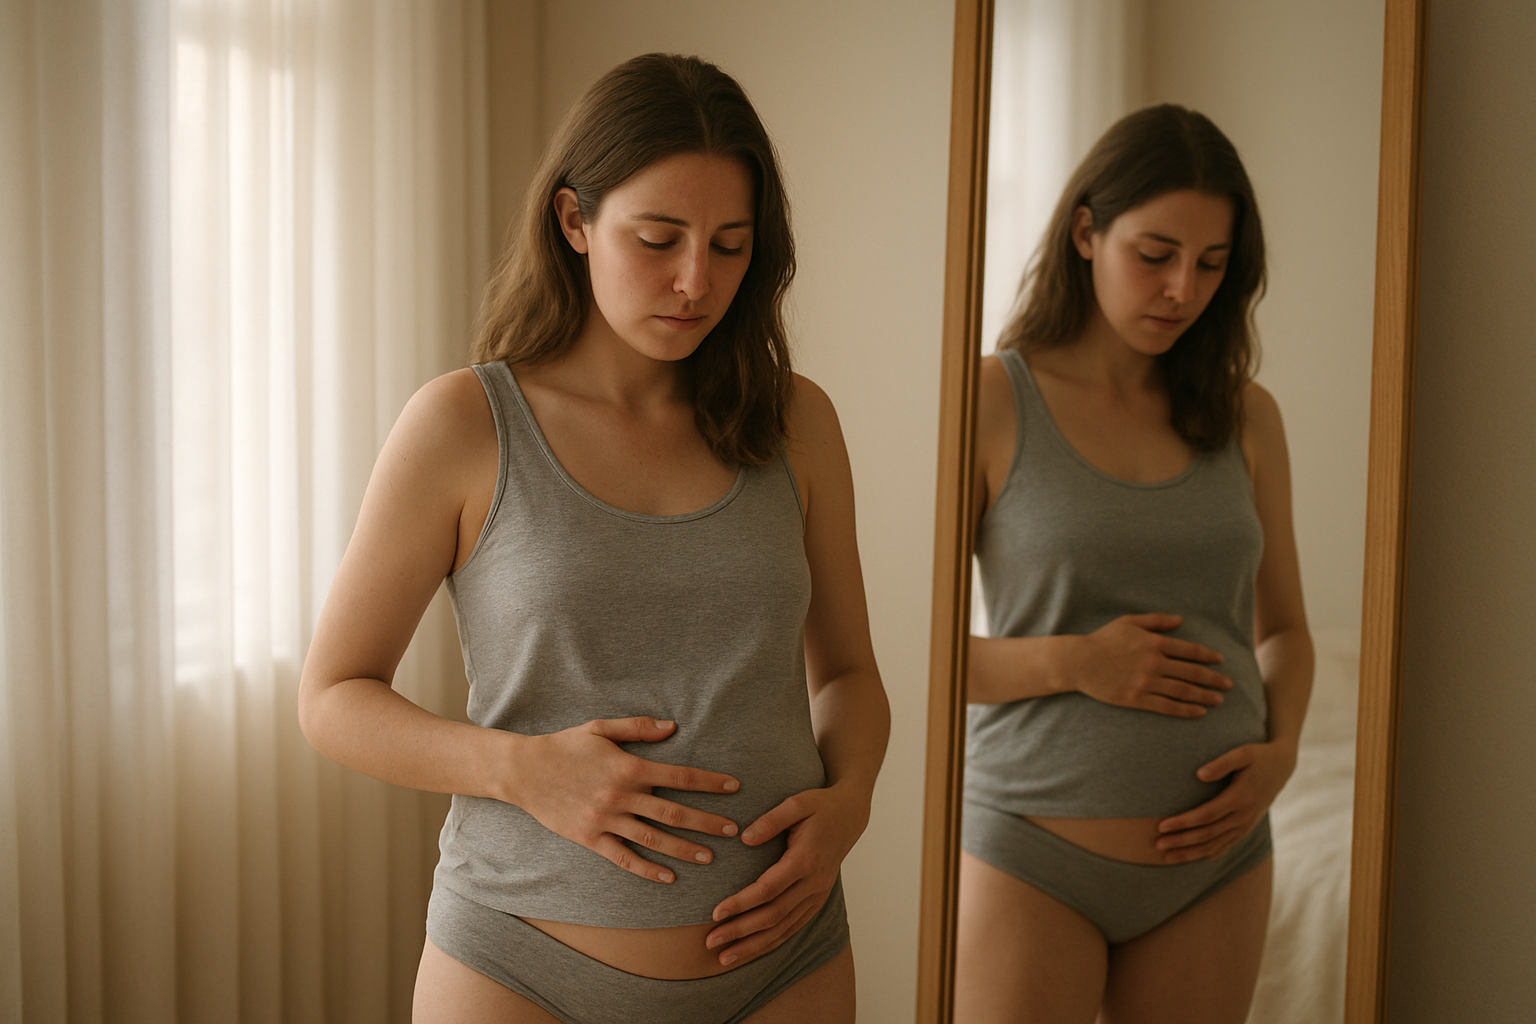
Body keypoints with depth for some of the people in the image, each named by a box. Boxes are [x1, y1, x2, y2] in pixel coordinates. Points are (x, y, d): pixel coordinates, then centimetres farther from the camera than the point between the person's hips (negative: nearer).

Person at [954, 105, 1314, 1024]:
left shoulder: (1244, 417, 6)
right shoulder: (992, 401, -6)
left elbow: (1283, 628, 15)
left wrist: (1280, 751, -3)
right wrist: (1071, 662, -19)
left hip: (1215, 858, 4)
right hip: (1034, 853, -3)